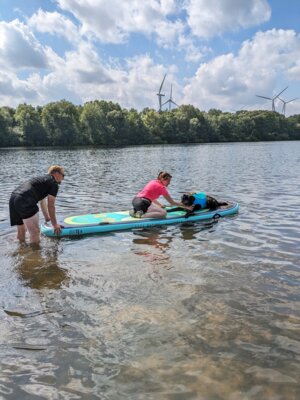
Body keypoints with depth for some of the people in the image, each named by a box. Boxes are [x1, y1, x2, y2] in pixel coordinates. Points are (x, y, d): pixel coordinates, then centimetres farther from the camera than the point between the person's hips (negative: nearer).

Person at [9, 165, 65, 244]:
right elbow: (50, 206, 3)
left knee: (21, 231, 24)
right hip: (25, 202, -10)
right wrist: (55, 225, 12)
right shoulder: (54, 184, 3)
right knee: (35, 232, -4)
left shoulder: (42, 179, 31)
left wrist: (47, 217, 55)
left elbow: (42, 201, 43)